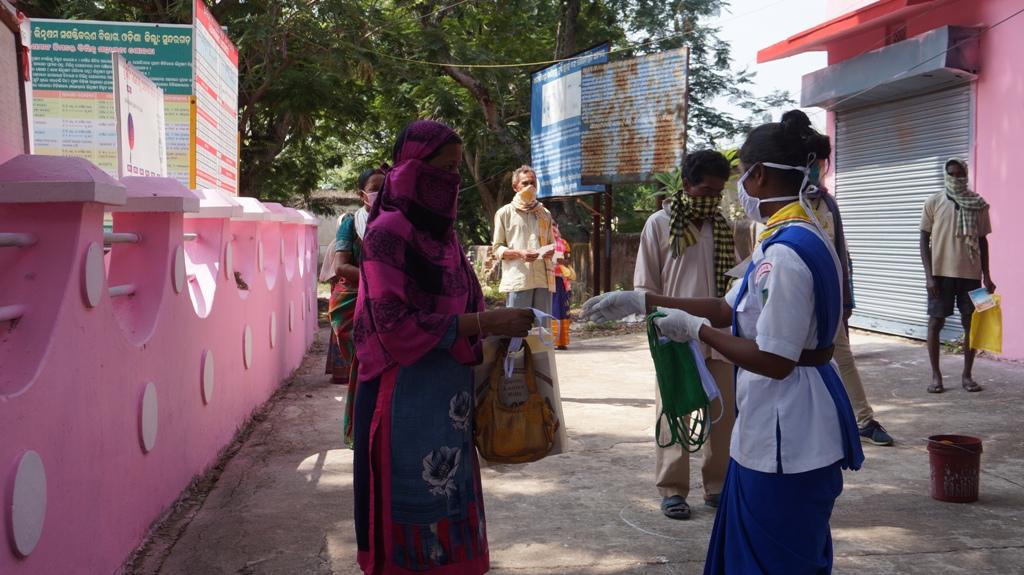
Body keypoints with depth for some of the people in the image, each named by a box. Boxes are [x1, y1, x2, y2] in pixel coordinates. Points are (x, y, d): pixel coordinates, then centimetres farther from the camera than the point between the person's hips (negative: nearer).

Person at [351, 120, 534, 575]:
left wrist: (496, 326, 3)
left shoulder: (441, 230, 12)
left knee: (449, 510, 13)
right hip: (407, 399, -7)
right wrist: (483, 324, -20)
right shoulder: (388, 232, -12)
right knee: (414, 514, 2)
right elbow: (395, 324, -18)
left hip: (447, 395, 8)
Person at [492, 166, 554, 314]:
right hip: (518, 280, -4)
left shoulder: (545, 214, 20)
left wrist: (551, 251, 0)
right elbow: (497, 249, 5)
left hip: (543, 279, 4)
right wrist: (519, 253, -14)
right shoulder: (505, 213, 8)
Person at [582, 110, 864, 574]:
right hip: (785, 427, 10)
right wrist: (639, 301, 9)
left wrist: (695, 330, -14)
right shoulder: (798, 237, 9)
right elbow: (728, 309, 12)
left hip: (786, 432, -10)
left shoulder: (785, 251, -24)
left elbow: (773, 361, -25)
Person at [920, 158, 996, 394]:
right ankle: (936, 375, 9)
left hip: (970, 274, 1)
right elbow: (924, 241, 1)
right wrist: (929, 275, -7)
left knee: (971, 323, 3)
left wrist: (986, 275, 5)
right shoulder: (933, 203, 1)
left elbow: (982, 242, 11)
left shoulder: (978, 206, 5)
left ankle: (967, 375, 13)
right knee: (936, 322, 0)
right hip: (941, 273, -1)